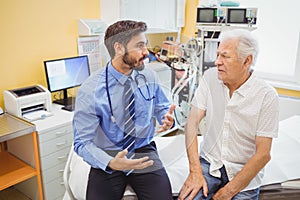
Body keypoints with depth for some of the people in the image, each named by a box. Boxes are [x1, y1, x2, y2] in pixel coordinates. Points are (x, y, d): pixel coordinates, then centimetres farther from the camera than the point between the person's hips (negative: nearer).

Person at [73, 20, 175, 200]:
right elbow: (83, 142, -12)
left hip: (144, 152, 2)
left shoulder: (149, 76, -3)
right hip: (109, 156, -2)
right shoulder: (90, 91, -15)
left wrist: (168, 119, -14)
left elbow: (162, 108, 10)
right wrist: (111, 163, -29)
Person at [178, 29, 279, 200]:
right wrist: (195, 172, -14)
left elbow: (263, 154, -12)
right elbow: (193, 123, -7)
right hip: (209, 162, 1)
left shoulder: (267, 95, -13)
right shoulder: (210, 77, -5)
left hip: (245, 171, 0)